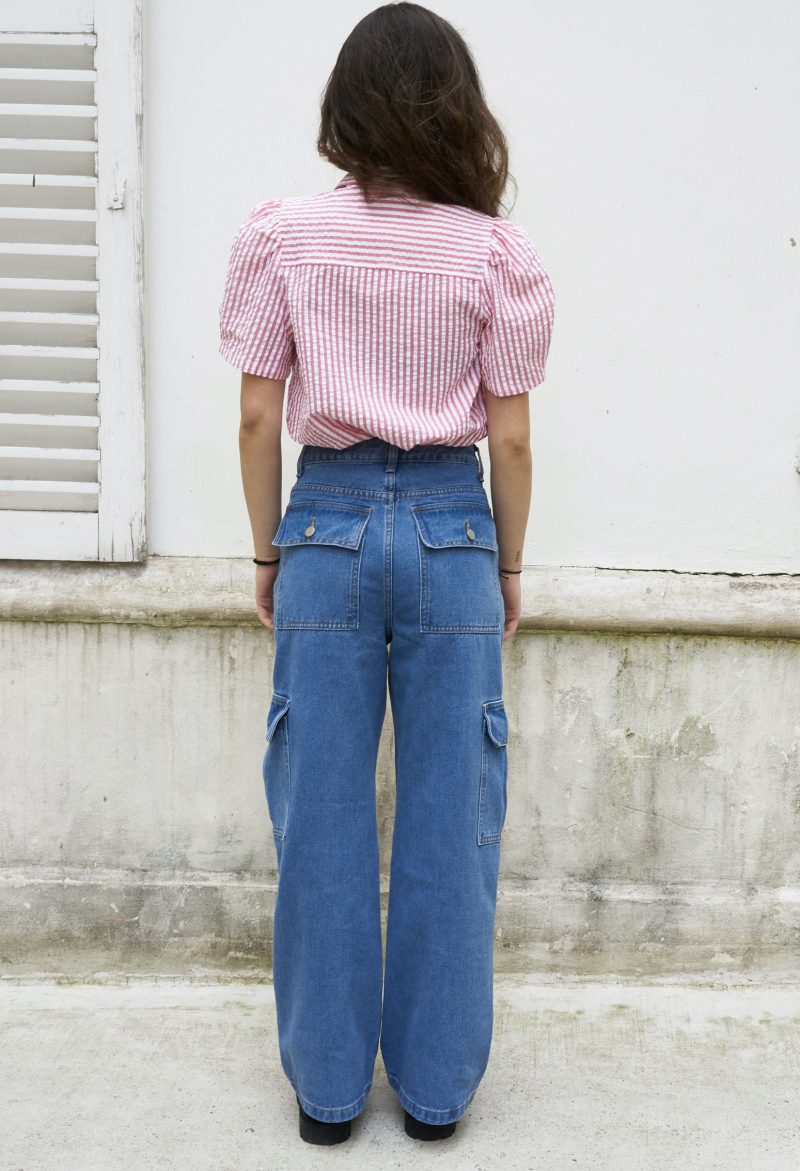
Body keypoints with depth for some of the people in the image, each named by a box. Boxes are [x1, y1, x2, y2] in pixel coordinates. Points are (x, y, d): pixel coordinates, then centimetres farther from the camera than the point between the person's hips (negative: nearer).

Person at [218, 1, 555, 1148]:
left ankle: (327, 1085, 25)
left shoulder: (282, 235, -1)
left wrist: (270, 551, 11)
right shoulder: (497, 250, -1)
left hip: (326, 521, 1)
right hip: (453, 527, 0)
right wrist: (508, 566, 11)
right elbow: (509, 436, -1)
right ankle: (436, 1086, 25)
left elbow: (259, 417, 0)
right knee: (450, 819, 10)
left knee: (322, 818, 10)